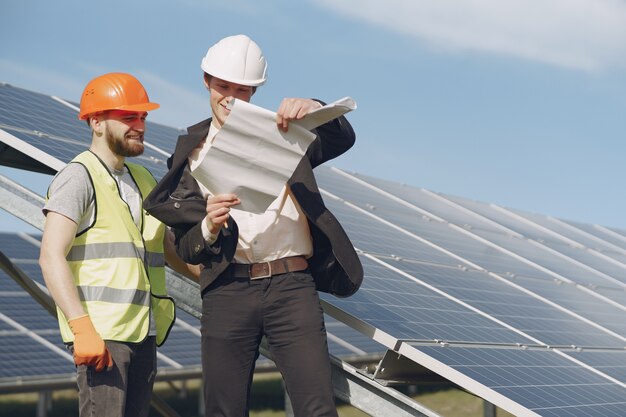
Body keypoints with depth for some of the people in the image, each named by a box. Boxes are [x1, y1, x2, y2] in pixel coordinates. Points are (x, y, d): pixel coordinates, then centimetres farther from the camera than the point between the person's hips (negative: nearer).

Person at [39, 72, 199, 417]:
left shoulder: (143, 180, 21)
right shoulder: (79, 177, -4)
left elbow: (170, 250, 29)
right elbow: (51, 257, -15)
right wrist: (82, 328, -24)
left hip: (144, 334, 8)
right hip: (101, 333, -8)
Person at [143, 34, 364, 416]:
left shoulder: (282, 134, 13)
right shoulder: (192, 152, 12)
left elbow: (343, 139, -4)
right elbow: (187, 250, 8)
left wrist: (314, 110, -25)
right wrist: (210, 226, -15)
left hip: (291, 286, -1)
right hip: (227, 290, 1)